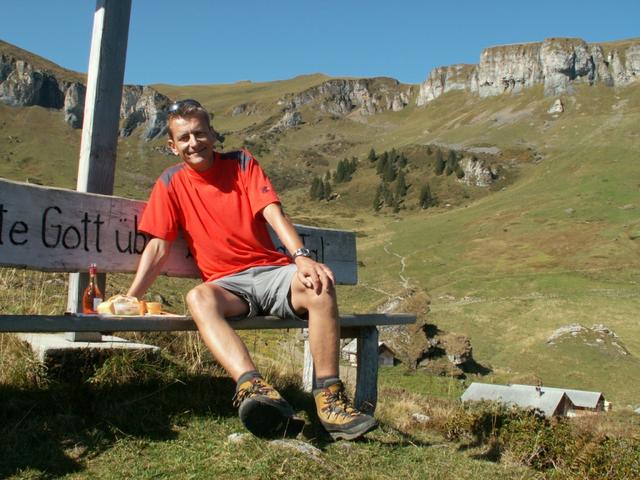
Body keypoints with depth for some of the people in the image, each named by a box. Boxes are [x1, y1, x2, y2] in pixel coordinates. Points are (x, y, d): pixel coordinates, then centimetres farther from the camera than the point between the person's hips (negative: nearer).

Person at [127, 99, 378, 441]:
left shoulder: (242, 163, 7)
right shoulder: (171, 183, 8)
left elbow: (273, 213, -7)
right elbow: (158, 248, 3)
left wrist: (301, 257, -25)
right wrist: (128, 300, -9)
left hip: (272, 271, 1)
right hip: (227, 283, 0)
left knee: (319, 285, -32)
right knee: (199, 299, -36)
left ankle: (329, 399, -32)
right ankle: (255, 388, -55)